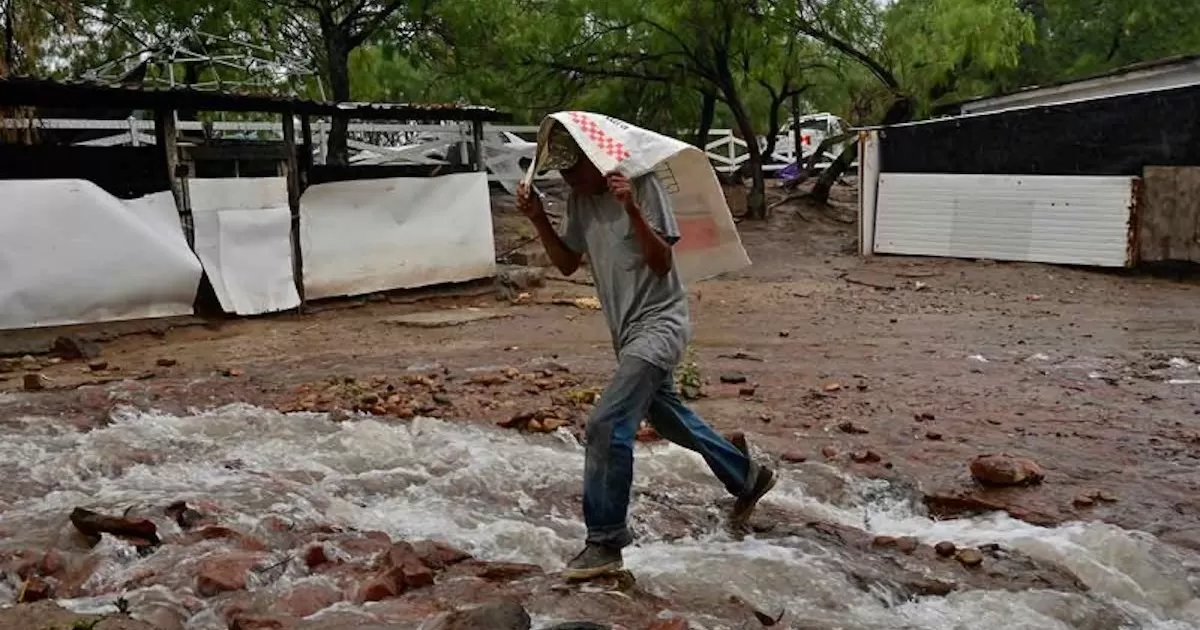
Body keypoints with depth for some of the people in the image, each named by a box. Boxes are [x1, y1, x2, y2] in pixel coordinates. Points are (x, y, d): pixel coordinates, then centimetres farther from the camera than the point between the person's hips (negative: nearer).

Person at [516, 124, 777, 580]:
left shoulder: (641, 186, -17)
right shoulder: (580, 199, 4)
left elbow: (662, 263, -21)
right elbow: (567, 263, 8)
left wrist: (632, 210, -34)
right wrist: (539, 219, -5)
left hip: (658, 325, -9)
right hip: (628, 330, 9)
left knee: (607, 425, -18)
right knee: (669, 418, 23)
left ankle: (605, 542, -7)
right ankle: (748, 478, 43)